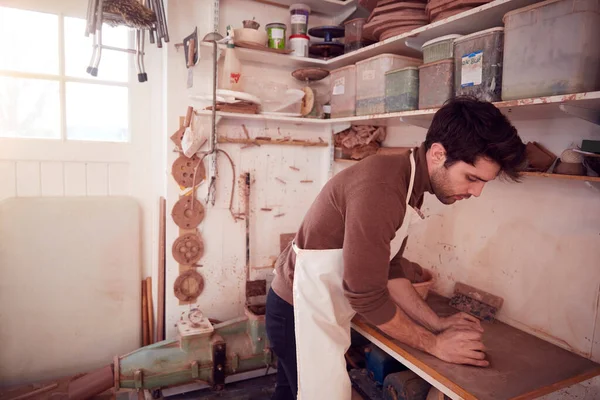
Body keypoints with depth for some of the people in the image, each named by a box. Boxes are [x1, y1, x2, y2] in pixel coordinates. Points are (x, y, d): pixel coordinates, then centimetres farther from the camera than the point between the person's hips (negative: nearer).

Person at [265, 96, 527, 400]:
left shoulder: (409, 183, 2)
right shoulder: (381, 187, -29)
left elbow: (389, 268, 8)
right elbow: (367, 295, -25)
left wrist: (437, 323, 4)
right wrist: (434, 344, -11)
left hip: (313, 306, 9)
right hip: (301, 310, -9)